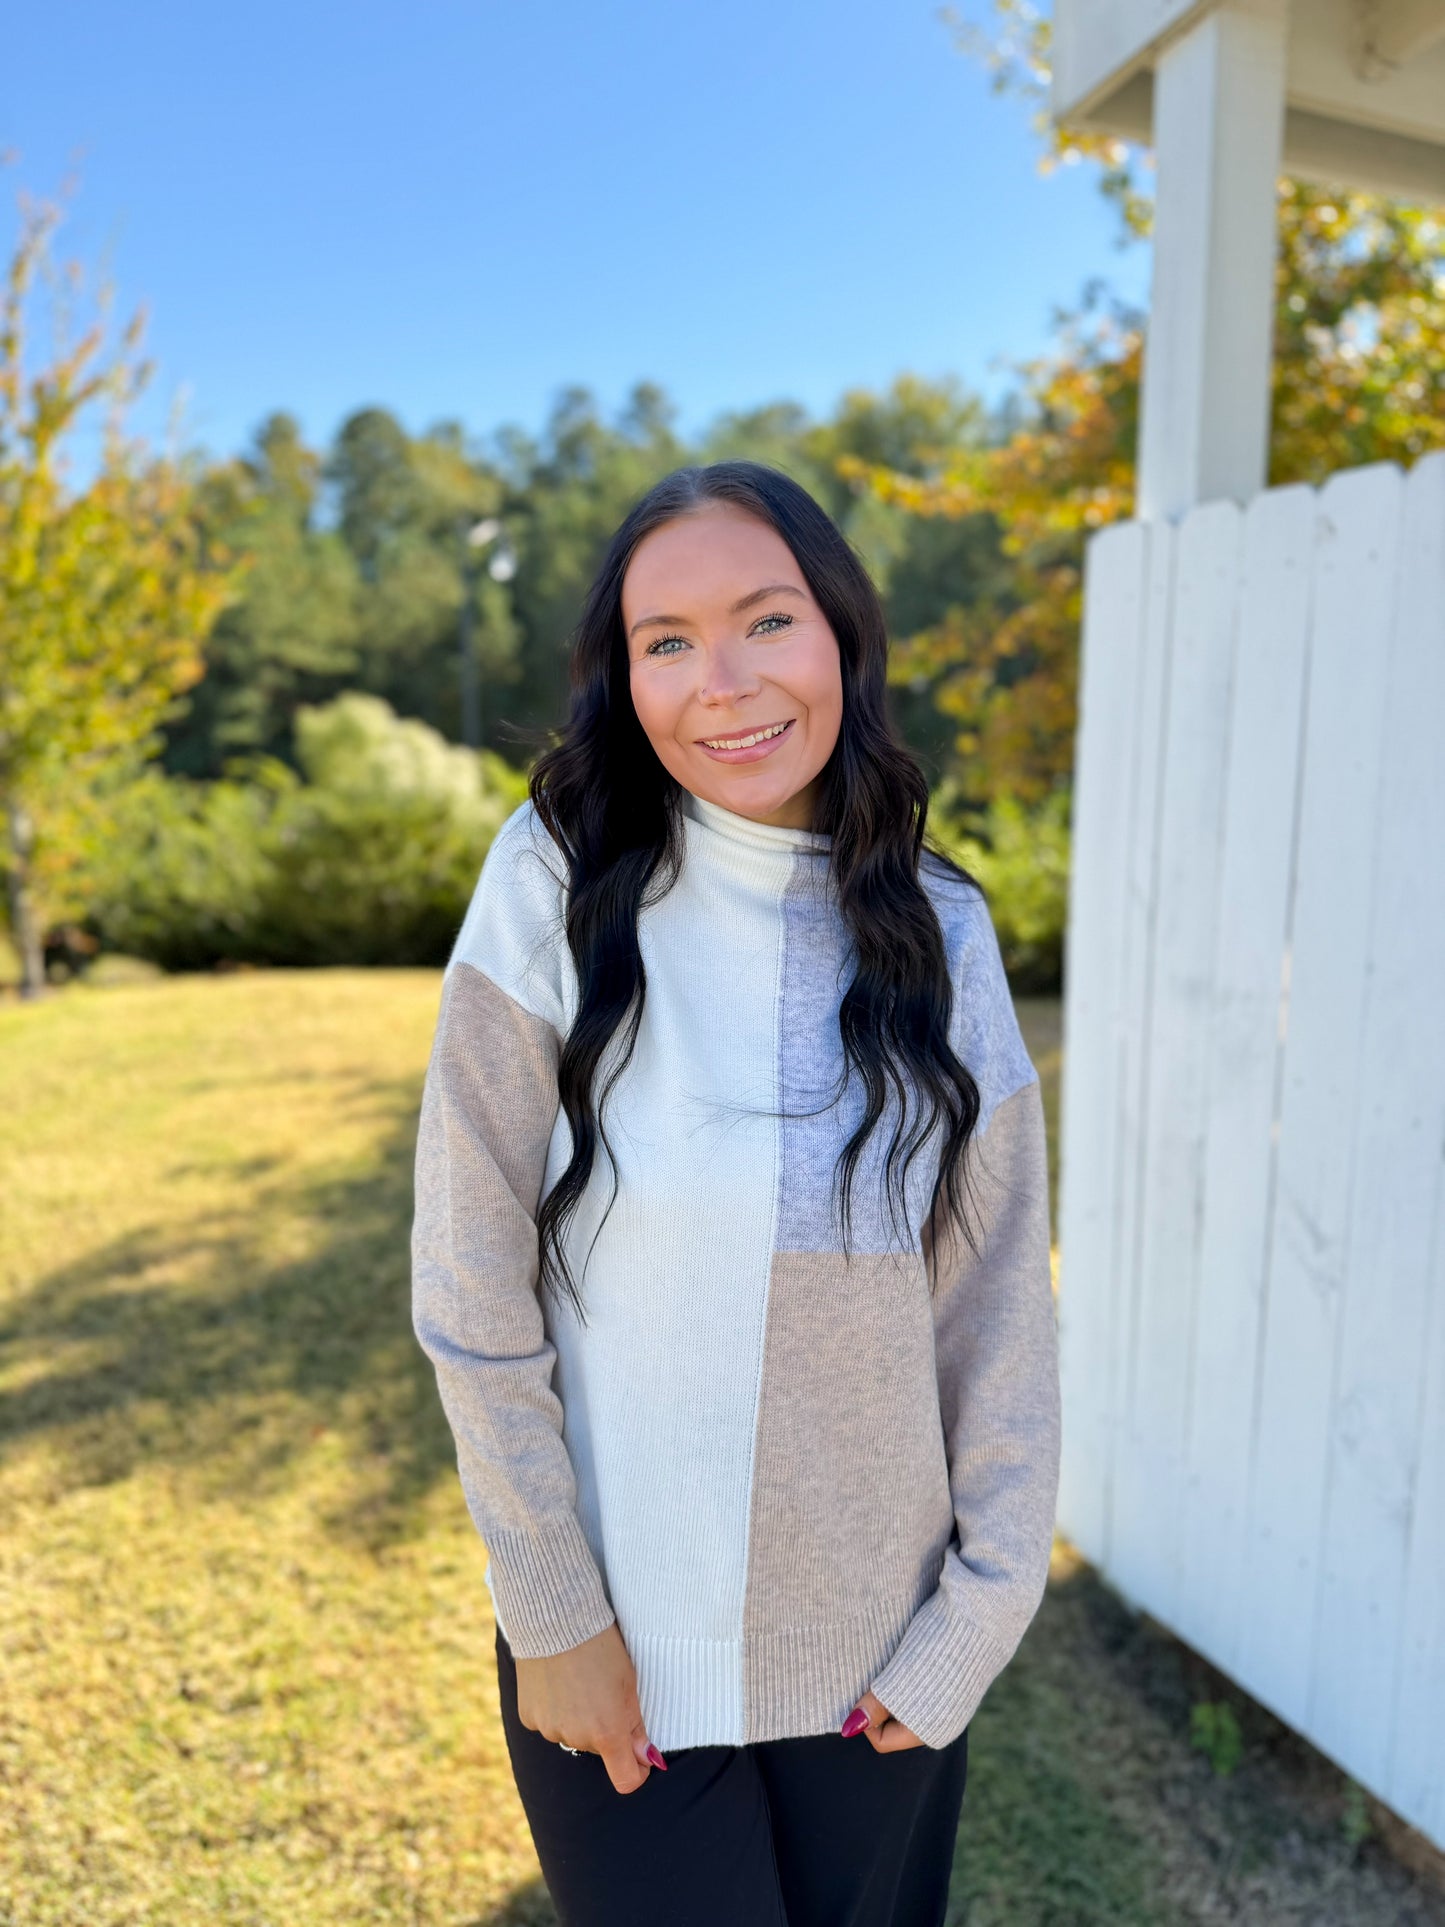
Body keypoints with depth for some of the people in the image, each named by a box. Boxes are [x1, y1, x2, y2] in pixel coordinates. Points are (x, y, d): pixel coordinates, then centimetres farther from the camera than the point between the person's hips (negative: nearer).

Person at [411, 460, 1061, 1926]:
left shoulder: (943, 930, -6)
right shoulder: (559, 882, -14)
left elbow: (999, 1308, -3)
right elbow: (470, 1297, -12)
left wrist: (980, 1612, -3)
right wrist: (550, 1613, -9)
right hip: (618, 1650, -2)